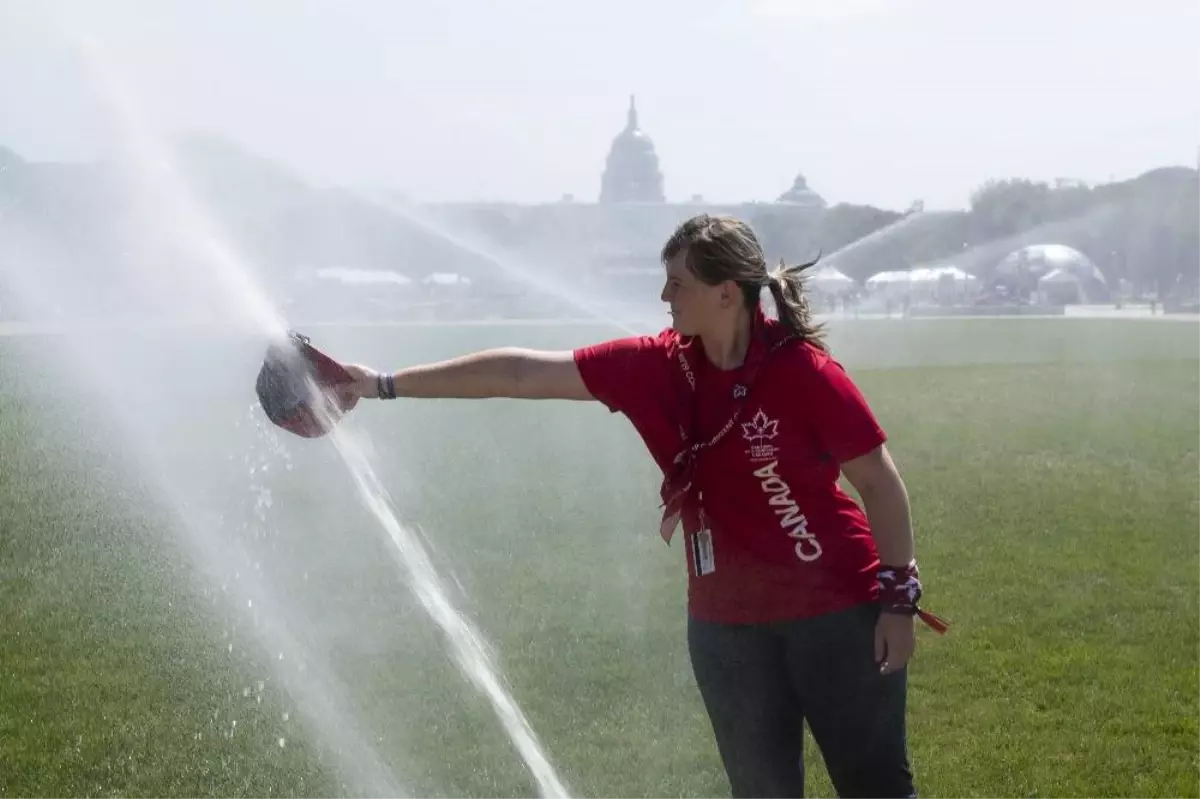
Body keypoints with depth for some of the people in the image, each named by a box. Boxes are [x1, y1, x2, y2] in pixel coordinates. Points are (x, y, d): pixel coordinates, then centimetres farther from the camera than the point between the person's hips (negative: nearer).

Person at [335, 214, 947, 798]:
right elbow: (522, 374, 0)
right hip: (727, 622, 5)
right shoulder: (656, 367, -4)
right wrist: (387, 385, 2)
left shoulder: (803, 370, -17)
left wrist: (899, 599, -11)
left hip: (836, 609, -4)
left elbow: (880, 481, -10)